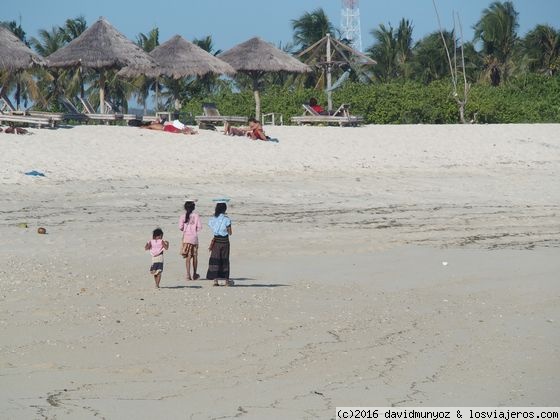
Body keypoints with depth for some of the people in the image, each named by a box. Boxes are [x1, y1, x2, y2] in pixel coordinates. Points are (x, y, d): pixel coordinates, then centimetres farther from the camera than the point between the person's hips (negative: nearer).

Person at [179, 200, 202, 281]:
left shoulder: (183, 216, -1)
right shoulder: (196, 216, -2)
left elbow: (180, 227, -6)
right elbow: (199, 227, -6)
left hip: (186, 237, 0)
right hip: (194, 237, 0)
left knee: (188, 257, -1)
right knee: (195, 256, 13)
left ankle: (188, 274, -11)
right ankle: (194, 274, 23)